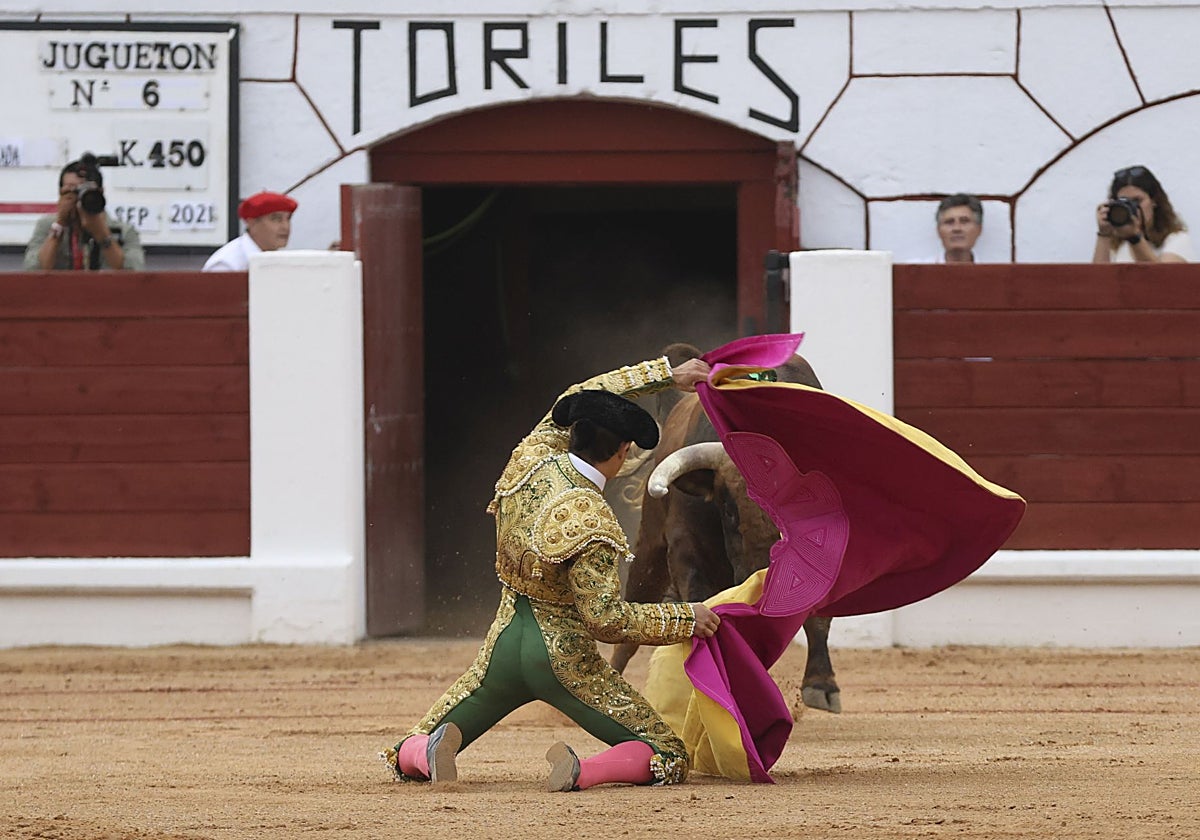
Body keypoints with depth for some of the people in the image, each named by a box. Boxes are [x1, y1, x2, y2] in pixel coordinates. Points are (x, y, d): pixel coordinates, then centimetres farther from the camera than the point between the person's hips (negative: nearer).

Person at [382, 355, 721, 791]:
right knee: (668, 758, 4)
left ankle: (434, 748, -20)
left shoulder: (530, 462, -4)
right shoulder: (590, 522, -22)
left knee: (404, 756, 19)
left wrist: (668, 374, 21)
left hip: (504, 645, 6)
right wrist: (685, 620, -12)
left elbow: (578, 400, 15)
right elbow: (606, 619, -22)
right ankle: (582, 771, -26)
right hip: (563, 657, -6)